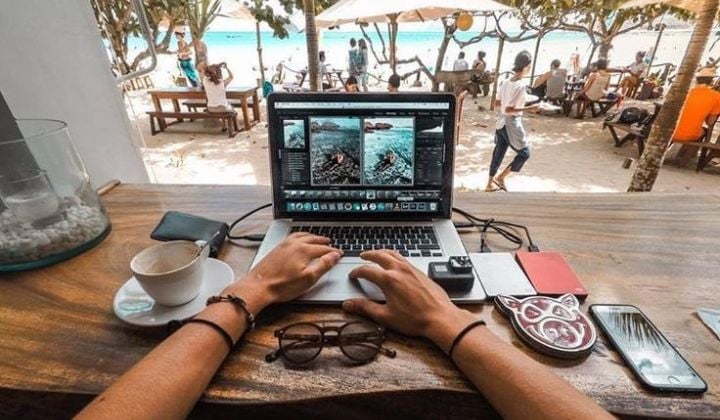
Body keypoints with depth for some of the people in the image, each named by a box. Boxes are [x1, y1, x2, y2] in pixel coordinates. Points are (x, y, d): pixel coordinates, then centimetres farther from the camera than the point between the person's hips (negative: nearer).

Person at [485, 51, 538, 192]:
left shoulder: (506, 82, 4)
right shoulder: (521, 85, -19)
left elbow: (497, 104, 9)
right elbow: (509, 110, -23)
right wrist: (529, 108, -19)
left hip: (501, 123, 8)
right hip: (512, 124, -8)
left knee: (498, 153, 15)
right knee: (524, 153, 8)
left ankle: (490, 183, 22)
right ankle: (501, 177, 8)